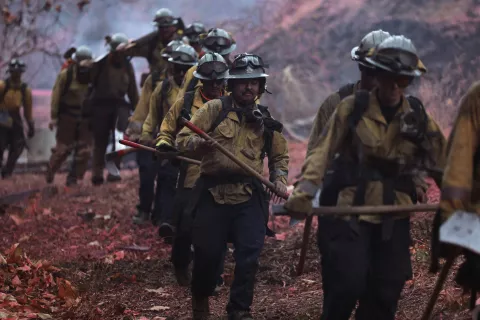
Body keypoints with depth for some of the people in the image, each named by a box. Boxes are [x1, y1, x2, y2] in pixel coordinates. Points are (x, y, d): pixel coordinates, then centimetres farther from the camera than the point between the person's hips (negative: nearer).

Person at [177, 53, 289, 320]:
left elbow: (280, 155, 21)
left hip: (251, 197, 2)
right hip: (213, 194, -2)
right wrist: (199, 143, -25)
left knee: (249, 255, -6)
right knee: (207, 253, 6)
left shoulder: (266, 120, 10)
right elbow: (183, 139, -3)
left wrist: (280, 180, 3)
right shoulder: (214, 109, 0)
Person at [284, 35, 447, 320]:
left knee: (385, 295, 5)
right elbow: (324, 151, -8)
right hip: (350, 214, -3)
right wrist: (304, 192, -20)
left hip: (394, 220, 3)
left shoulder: (419, 118, 6)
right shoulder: (352, 108, -2)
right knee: (347, 285, -13)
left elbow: (444, 163, 9)